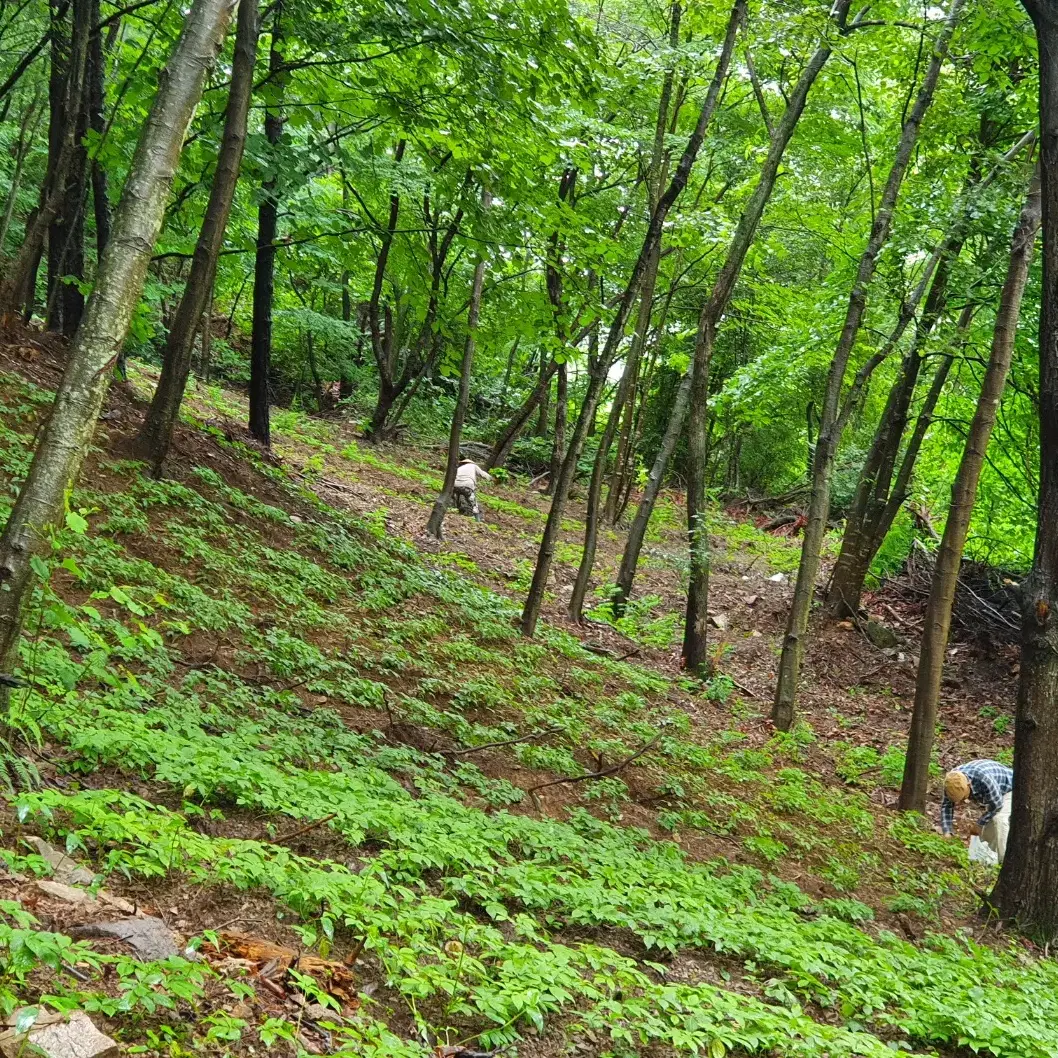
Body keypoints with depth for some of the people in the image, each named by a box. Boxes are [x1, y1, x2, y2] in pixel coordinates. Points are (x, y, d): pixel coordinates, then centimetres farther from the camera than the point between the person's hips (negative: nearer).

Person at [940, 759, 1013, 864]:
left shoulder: (984, 779, -44)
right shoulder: (953, 781, -25)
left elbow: (996, 805, -30)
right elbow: (946, 806, -16)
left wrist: (979, 824, -22)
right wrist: (946, 832, -25)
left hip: (1008, 789, -7)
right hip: (991, 793, 7)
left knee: (999, 819, -27)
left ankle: (1004, 861, -24)